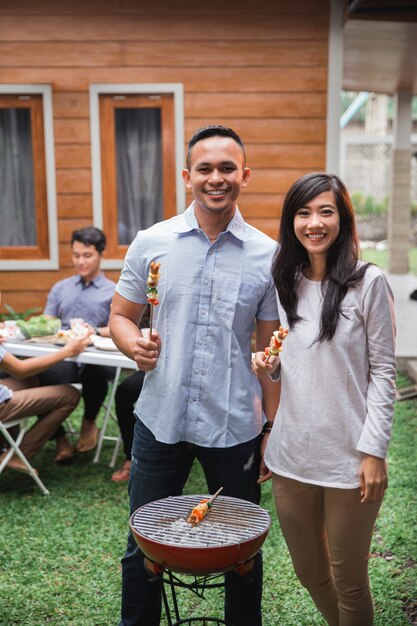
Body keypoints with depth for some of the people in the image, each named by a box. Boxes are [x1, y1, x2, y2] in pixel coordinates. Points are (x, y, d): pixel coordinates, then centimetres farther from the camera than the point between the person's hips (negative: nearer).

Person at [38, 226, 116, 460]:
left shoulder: (114, 292, 12)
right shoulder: (60, 288, 26)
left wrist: (96, 331, -22)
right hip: (62, 358, 3)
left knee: (96, 371, -39)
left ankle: (89, 423, -5)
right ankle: (60, 439, -9)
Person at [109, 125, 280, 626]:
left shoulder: (267, 255, -2)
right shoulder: (151, 243, -1)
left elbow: (270, 349, 2)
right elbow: (120, 316, 7)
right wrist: (135, 345, -16)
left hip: (236, 428, 0)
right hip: (161, 419, 1)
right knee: (143, 547, 15)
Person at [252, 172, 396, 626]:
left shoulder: (368, 282, -8)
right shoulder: (282, 284, 6)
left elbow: (383, 371, -7)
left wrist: (374, 450, -11)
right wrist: (266, 365, -6)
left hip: (349, 457, -5)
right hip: (291, 453, 5)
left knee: (348, 581, 11)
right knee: (308, 572, 20)